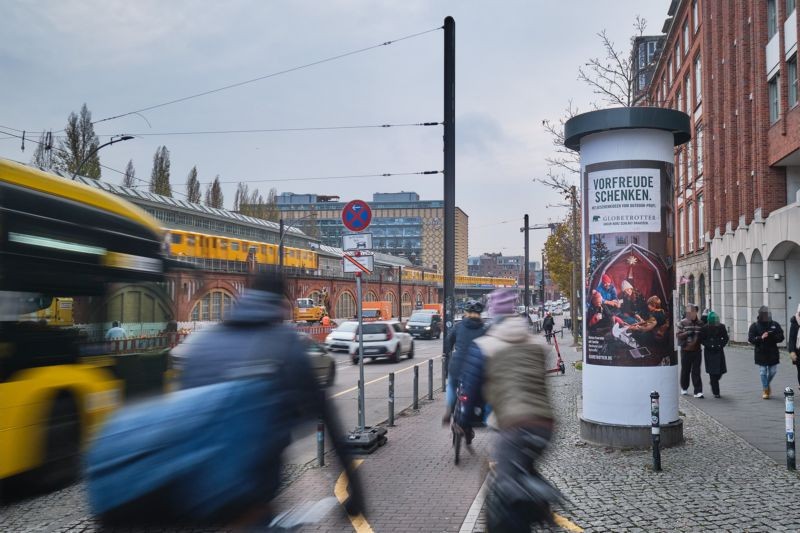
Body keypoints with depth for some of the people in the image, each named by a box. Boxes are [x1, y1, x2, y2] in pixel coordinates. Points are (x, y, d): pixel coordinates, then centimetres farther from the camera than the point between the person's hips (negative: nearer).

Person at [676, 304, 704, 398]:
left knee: (696, 371, -1)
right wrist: (687, 333, -19)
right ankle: (684, 388, 28)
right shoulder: (682, 323, -1)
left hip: (697, 350, 2)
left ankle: (698, 391, -2)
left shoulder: (700, 323, 7)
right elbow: (678, 335, -6)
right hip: (686, 350, -2)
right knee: (685, 370, 10)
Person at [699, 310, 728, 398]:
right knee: (712, 372, -3)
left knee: (721, 370, 3)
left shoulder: (721, 327, 0)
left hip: (719, 351, 3)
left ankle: (713, 384, 35)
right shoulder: (705, 328, -7)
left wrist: (721, 345, -7)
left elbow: (725, 338, 9)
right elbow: (701, 340, -2)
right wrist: (709, 345, -15)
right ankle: (716, 392, 5)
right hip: (709, 352, -3)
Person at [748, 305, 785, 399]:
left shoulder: (775, 324, 3)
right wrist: (761, 338, -24)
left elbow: (781, 337, 0)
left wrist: (773, 337, -21)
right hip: (760, 353, -2)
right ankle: (765, 390, 12)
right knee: (763, 372, 0)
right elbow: (750, 339, -8)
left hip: (772, 352, 2)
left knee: (773, 371, 8)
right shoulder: (755, 326, -3)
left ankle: (767, 384, 36)